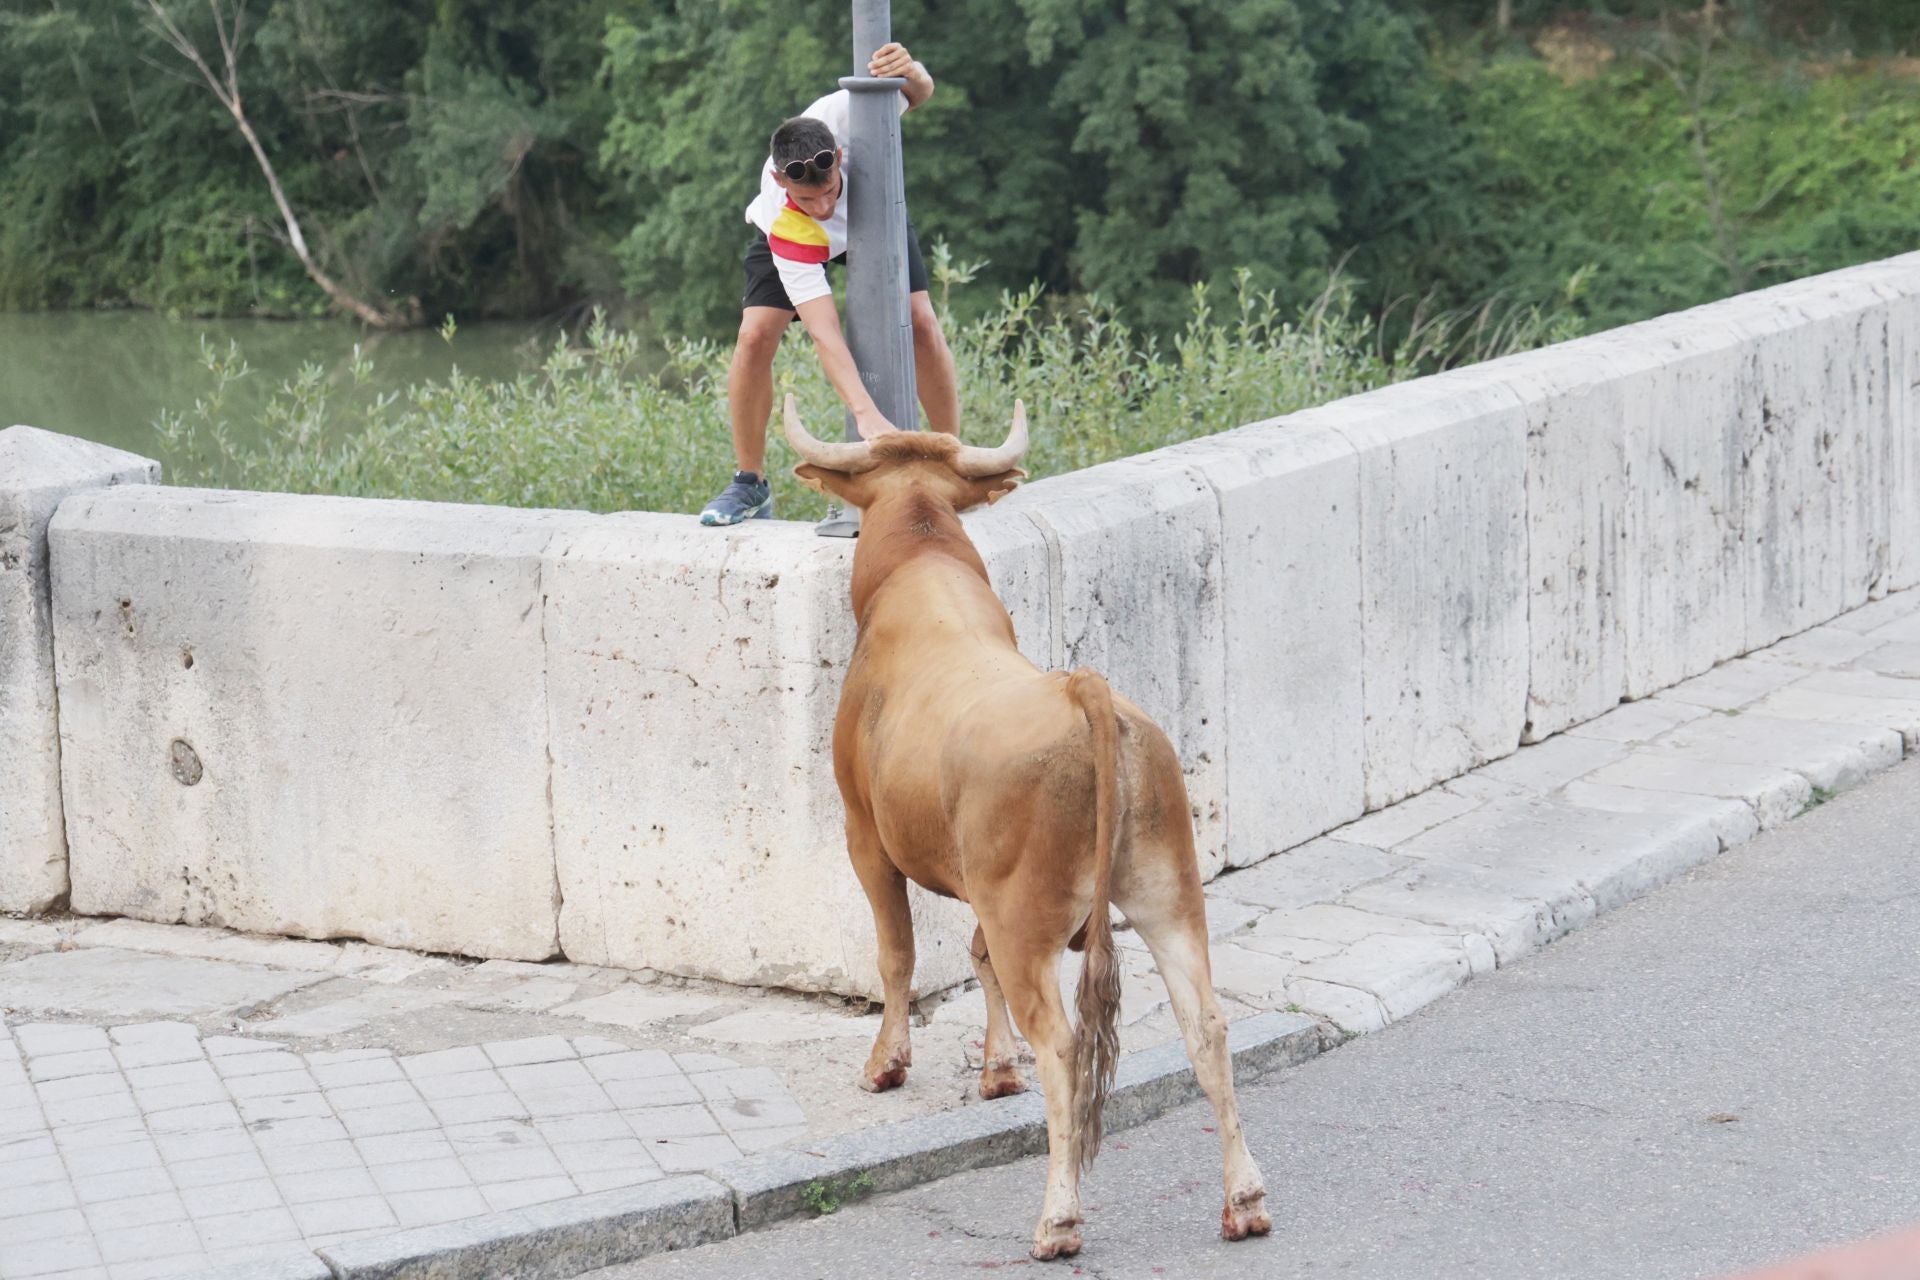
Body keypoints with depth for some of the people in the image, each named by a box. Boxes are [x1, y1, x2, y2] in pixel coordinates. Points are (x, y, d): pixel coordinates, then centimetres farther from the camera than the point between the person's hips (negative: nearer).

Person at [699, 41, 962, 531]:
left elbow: (920, 93, -22)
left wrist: (912, 74, -49)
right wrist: (865, 413, -60)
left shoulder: (843, 116, -42)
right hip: (791, 239, -2)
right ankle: (750, 485, -5)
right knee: (755, 335, -21)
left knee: (922, 324, -15)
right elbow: (824, 332, -48)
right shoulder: (784, 225, -44)